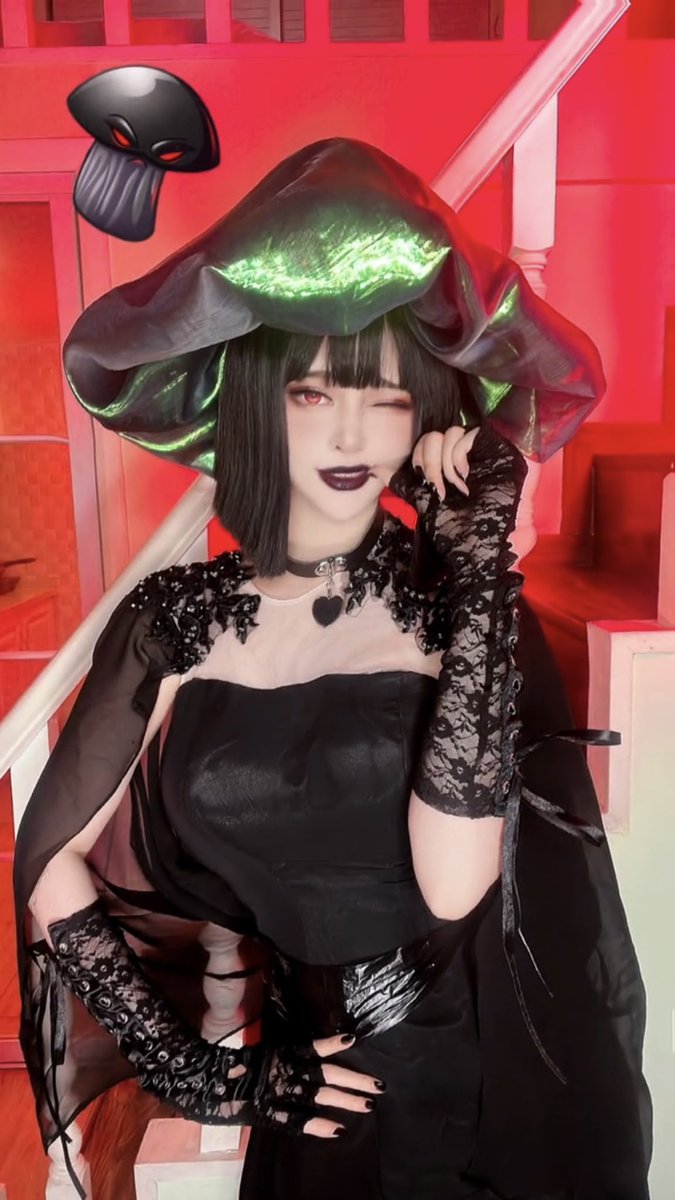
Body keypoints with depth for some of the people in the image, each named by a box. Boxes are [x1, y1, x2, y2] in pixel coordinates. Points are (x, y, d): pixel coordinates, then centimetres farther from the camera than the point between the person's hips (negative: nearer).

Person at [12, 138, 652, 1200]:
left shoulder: (464, 601, -12)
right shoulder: (175, 620, -9)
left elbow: (453, 885, -25)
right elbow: (53, 866, -4)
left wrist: (477, 567, -25)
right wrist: (198, 1071, -7)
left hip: (502, 1088, 0)